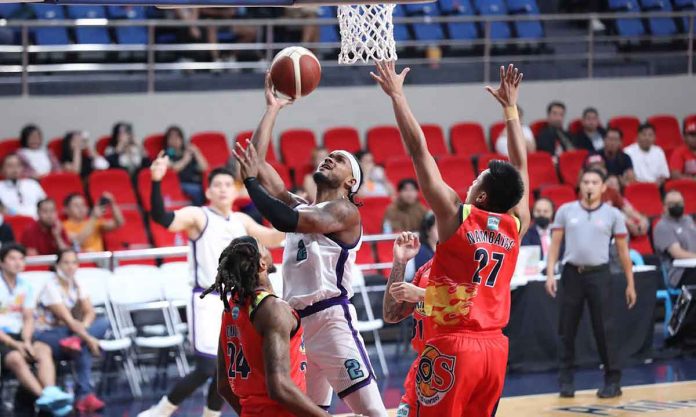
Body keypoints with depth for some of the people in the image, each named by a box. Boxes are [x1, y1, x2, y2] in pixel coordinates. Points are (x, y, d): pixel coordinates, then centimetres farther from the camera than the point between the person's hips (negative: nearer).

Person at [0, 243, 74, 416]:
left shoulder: (25, 286, 12)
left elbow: (28, 318, 13)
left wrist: (26, 341, -7)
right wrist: (15, 344, -16)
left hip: (17, 335, 5)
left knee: (43, 349, -26)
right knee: (16, 358, -35)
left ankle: (50, 393, -47)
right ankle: (45, 396, -48)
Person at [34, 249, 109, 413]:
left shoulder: (75, 285, 8)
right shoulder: (51, 287, -15)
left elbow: (90, 311, 0)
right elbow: (67, 319, -24)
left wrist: (84, 326, -23)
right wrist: (88, 338, -32)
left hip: (71, 331, 7)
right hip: (47, 336, -7)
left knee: (103, 322, -18)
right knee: (84, 347, -36)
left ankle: (74, 341, -39)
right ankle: (85, 394, -39)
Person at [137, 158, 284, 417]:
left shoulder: (242, 221, 12)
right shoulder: (198, 216, -7)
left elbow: (272, 240, 24)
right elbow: (163, 219, -24)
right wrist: (156, 182, -38)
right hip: (207, 301, -6)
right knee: (207, 369, -15)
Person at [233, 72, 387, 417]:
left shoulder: (344, 211, -4)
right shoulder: (301, 207, 19)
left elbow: (285, 220, -19)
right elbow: (257, 161, 15)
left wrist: (251, 180, -11)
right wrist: (272, 109, 16)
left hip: (331, 319, -8)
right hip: (296, 322, 8)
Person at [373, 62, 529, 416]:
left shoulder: (456, 215, -8)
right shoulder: (516, 225, 5)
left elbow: (419, 150, -6)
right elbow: (520, 167, 20)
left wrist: (396, 94, 0)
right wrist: (510, 107, 30)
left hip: (452, 347, -6)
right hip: (495, 347, 6)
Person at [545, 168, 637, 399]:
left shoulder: (613, 214, 4)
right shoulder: (565, 211, 6)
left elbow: (623, 251, 7)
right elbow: (555, 243, 8)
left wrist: (630, 284, 6)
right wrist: (550, 273, -3)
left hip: (599, 274, -1)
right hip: (572, 273, 1)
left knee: (603, 329, -3)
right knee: (567, 329, 3)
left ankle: (612, 381, 5)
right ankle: (566, 381, 11)